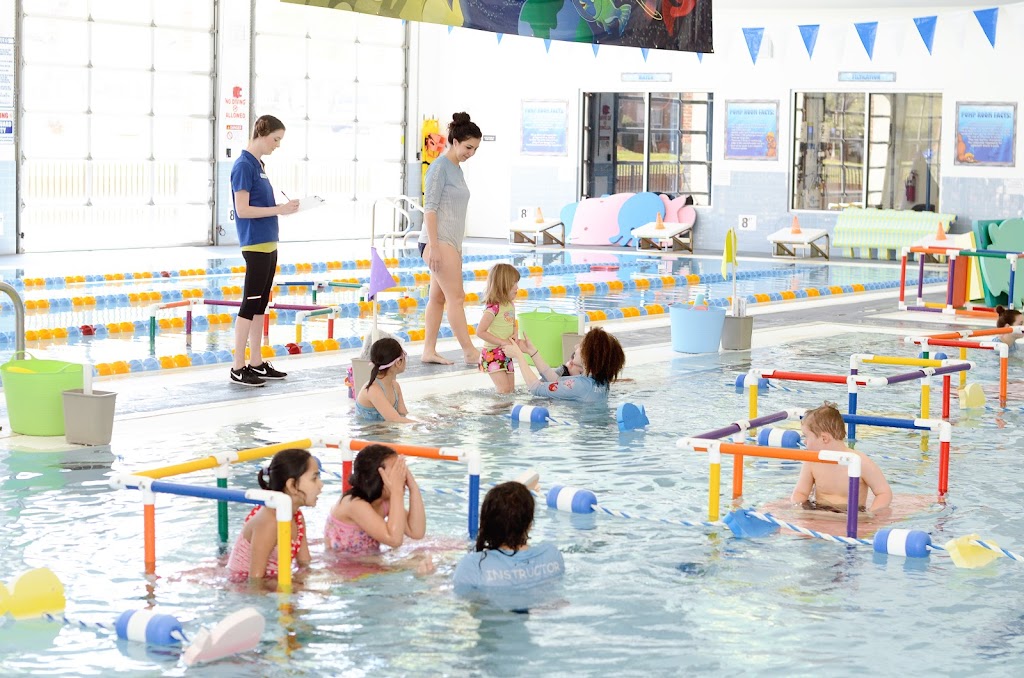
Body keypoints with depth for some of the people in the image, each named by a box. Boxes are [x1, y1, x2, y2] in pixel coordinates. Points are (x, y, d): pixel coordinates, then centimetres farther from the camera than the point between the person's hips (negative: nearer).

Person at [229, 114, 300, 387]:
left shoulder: (258, 165, 15)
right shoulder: (244, 166, -13)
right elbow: (243, 210, -18)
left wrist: (283, 207, 5)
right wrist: (279, 210, -18)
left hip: (268, 244, 9)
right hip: (255, 245, -9)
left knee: (260, 305, 12)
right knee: (250, 305, -6)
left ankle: (257, 363, 18)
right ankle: (238, 369, -3)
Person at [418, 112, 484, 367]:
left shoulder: (457, 169, 17)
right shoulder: (440, 167, -10)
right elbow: (430, 208, -15)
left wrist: (457, 249, 23)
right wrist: (434, 246, -21)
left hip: (451, 242, 9)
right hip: (438, 241, -9)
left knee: (438, 297, 9)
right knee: (456, 296, -11)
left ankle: (429, 350, 11)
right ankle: (470, 352, -13)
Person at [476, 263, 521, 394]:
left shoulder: (510, 305, 5)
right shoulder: (493, 307, -21)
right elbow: (480, 332, -23)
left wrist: (515, 334, -4)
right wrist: (502, 342, -22)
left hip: (506, 354, 8)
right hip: (493, 355, -8)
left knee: (511, 389, 12)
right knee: (504, 390, -11)